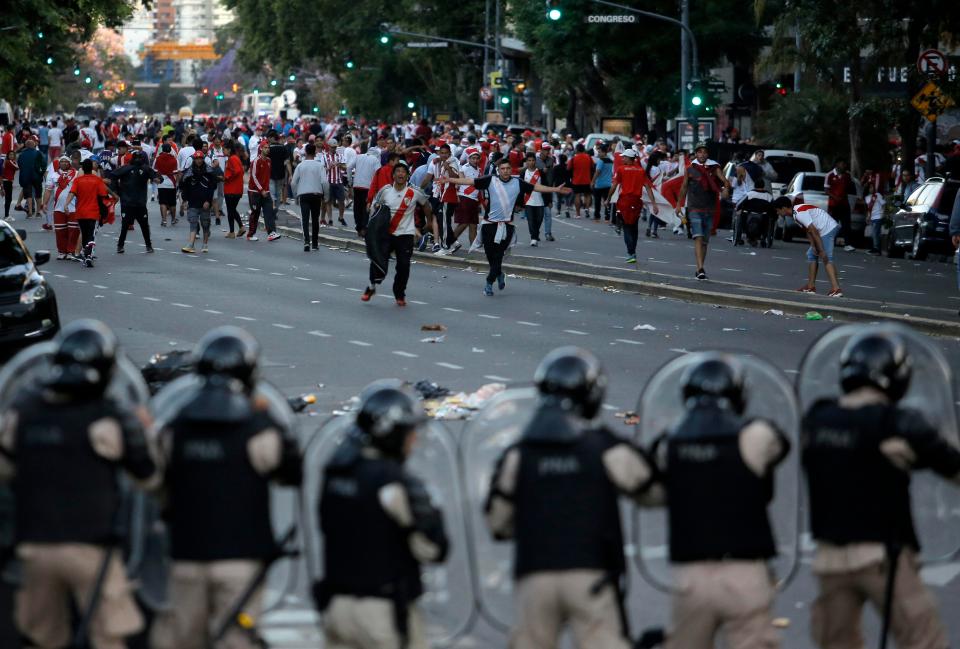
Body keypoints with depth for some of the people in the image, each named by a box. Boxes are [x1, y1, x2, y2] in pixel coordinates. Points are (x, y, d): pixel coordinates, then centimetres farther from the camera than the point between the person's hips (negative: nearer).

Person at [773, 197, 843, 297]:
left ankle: (836, 289, -22)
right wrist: (813, 246, 1)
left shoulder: (799, 214, -18)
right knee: (811, 255, 16)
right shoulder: (796, 212, 14)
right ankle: (811, 286, 19)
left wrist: (821, 251, -21)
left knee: (827, 259, -14)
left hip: (827, 230, -11)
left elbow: (814, 231, -22)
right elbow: (808, 230, 14)